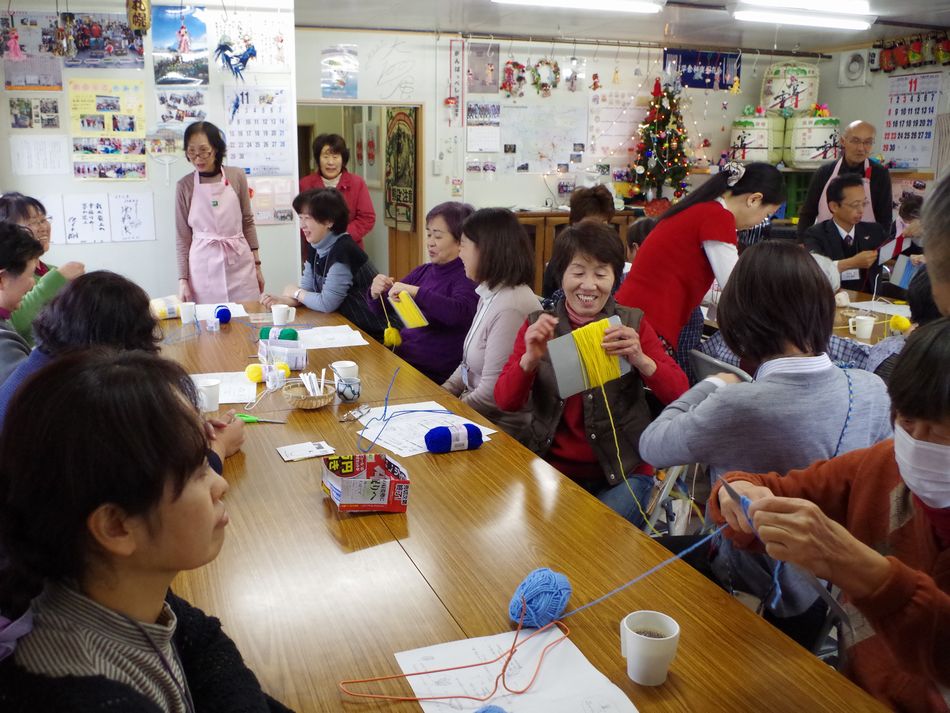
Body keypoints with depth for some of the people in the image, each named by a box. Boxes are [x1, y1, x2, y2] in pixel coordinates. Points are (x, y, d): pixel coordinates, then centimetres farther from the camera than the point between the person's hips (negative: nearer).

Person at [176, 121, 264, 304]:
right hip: (204, 267, -1)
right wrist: (182, 278, -2)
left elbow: (248, 222, 9)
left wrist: (256, 263, 9)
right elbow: (182, 237, 2)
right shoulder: (185, 186, 0)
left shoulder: (236, 176, 2)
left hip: (239, 263, 1)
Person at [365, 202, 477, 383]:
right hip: (400, 355, 6)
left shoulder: (466, 277, -9)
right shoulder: (423, 271, 12)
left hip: (432, 373, -6)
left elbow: (459, 313, -30)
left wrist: (415, 292, -32)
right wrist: (375, 293, -6)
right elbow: (382, 310, 16)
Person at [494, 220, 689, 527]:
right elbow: (506, 401, -4)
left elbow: (679, 394, -6)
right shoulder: (538, 325, 3)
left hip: (622, 471, -1)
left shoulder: (632, 324, 1)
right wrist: (530, 358, -23)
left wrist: (640, 359, -25)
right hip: (551, 466, 1)